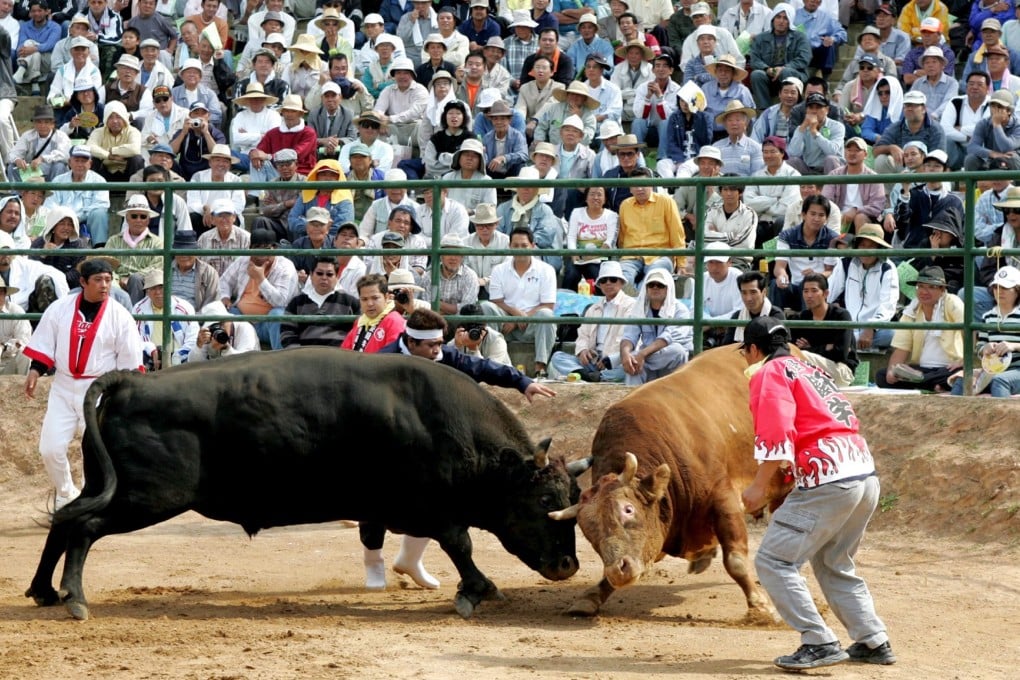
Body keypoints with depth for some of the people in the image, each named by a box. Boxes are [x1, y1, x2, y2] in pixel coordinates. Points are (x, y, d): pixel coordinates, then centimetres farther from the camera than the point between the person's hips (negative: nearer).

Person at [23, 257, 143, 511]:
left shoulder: (120, 316, -6)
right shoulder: (60, 308, -1)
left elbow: (129, 360, -2)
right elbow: (44, 344, 5)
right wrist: (35, 371, -6)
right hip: (63, 387, 2)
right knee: (50, 448, 0)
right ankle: (66, 495, 24)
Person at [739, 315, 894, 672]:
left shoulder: (769, 372, 1)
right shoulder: (810, 370, 27)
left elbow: (777, 434, -13)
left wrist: (760, 485, -11)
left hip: (828, 480, -9)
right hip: (867, 476, 9)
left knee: (773, 561, -5)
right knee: (835, 566, 24)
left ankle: (819, 643, -11)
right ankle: (873, 642, 21)